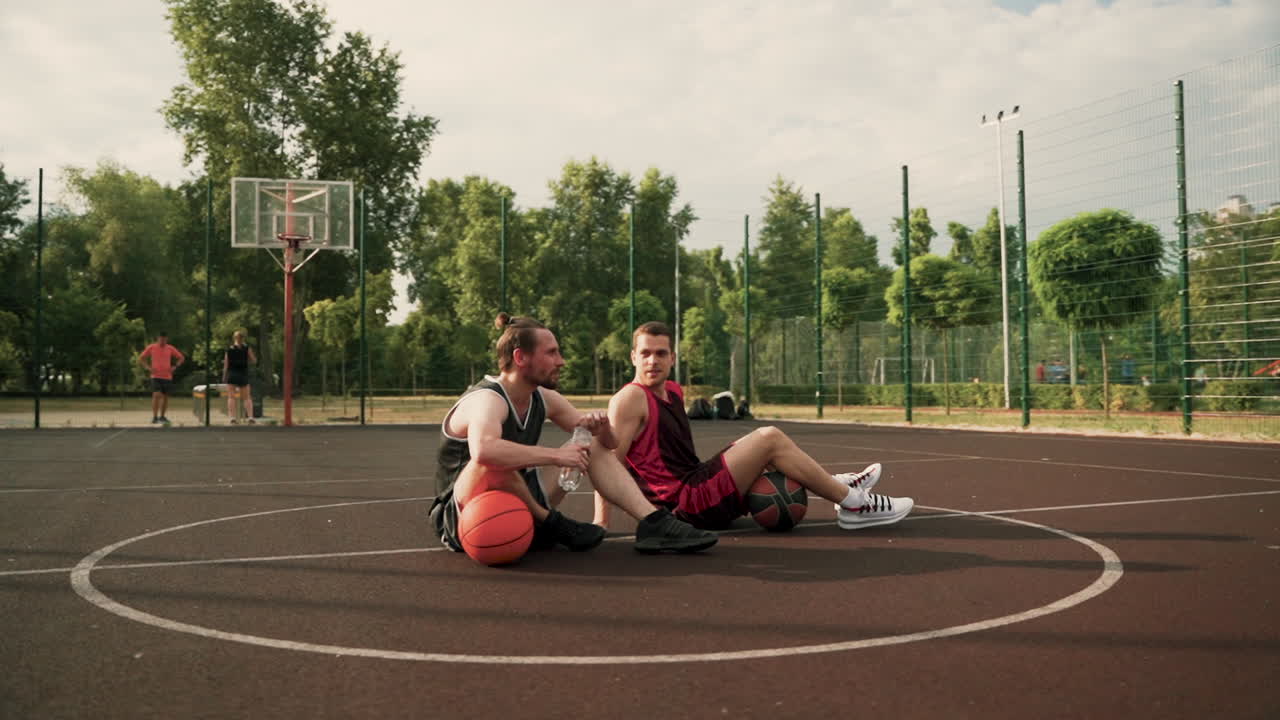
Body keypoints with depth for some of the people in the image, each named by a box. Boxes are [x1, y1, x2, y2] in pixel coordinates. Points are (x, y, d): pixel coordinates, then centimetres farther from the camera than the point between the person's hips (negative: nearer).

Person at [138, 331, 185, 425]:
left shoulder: (170, 349, 6)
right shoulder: (151, 348, 1)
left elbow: (181, 358, 14)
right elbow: (140, 359, 6)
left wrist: (175, 367, -1)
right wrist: (148, 368, -7)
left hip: (167, 376, 3)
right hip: (156, 376, -3)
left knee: (165, 396, 7)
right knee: (156, 395, -16)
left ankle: (162, 417, 19)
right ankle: (154, 417, -12)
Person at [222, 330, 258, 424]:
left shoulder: (229, 350, 1)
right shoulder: (247, 348, -1)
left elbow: (226, 365, 1)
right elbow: (254, 361, 4)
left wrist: (224, 377, 8)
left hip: (231, 375, 0)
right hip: (243, 375, 0)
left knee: (231, 397, 2)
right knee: (247, 397, 9)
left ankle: (232, 417, -8)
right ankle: (250, 416, -4)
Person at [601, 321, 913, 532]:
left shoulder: (673, 391, 13)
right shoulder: (631, 398, -15)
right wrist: (601, 522, -29)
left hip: (695, 481, 10)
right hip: (689, 503, -10)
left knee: (759, 442, 19)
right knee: (769, 439, -12)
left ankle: (838, 484, 19)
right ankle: (853, 504, -3)